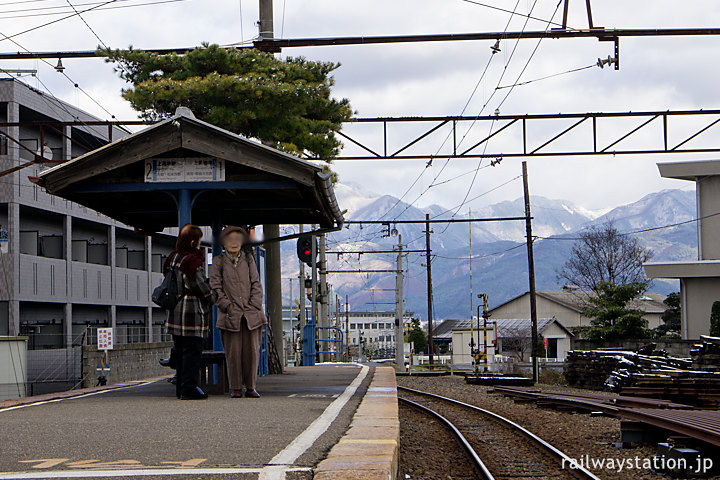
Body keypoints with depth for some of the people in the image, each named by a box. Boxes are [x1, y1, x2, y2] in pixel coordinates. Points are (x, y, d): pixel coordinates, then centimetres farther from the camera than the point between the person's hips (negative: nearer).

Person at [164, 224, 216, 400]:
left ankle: (181, 388, 18)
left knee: (180, 351, 14)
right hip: (193, 311, -8)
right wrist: (212, 297, 1)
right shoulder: (194, 260, -14)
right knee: (192, 351, -4)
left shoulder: (173, 258, 11)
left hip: (175, 311, 8)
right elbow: (199, 285, -15)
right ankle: (189, 388, -4)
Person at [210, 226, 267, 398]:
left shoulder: (248, 259, 13)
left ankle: (250, 387, 10)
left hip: (251, 314, 2)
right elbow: (215, 287, 3)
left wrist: (254, 305, -1)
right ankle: (235, 388, 6)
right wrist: (228, 306, -7)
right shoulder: (218, 261, 6)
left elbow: (256, 284, 11)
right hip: (230, 316, -2)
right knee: (233, 352, -2)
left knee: (252, 351, 1)